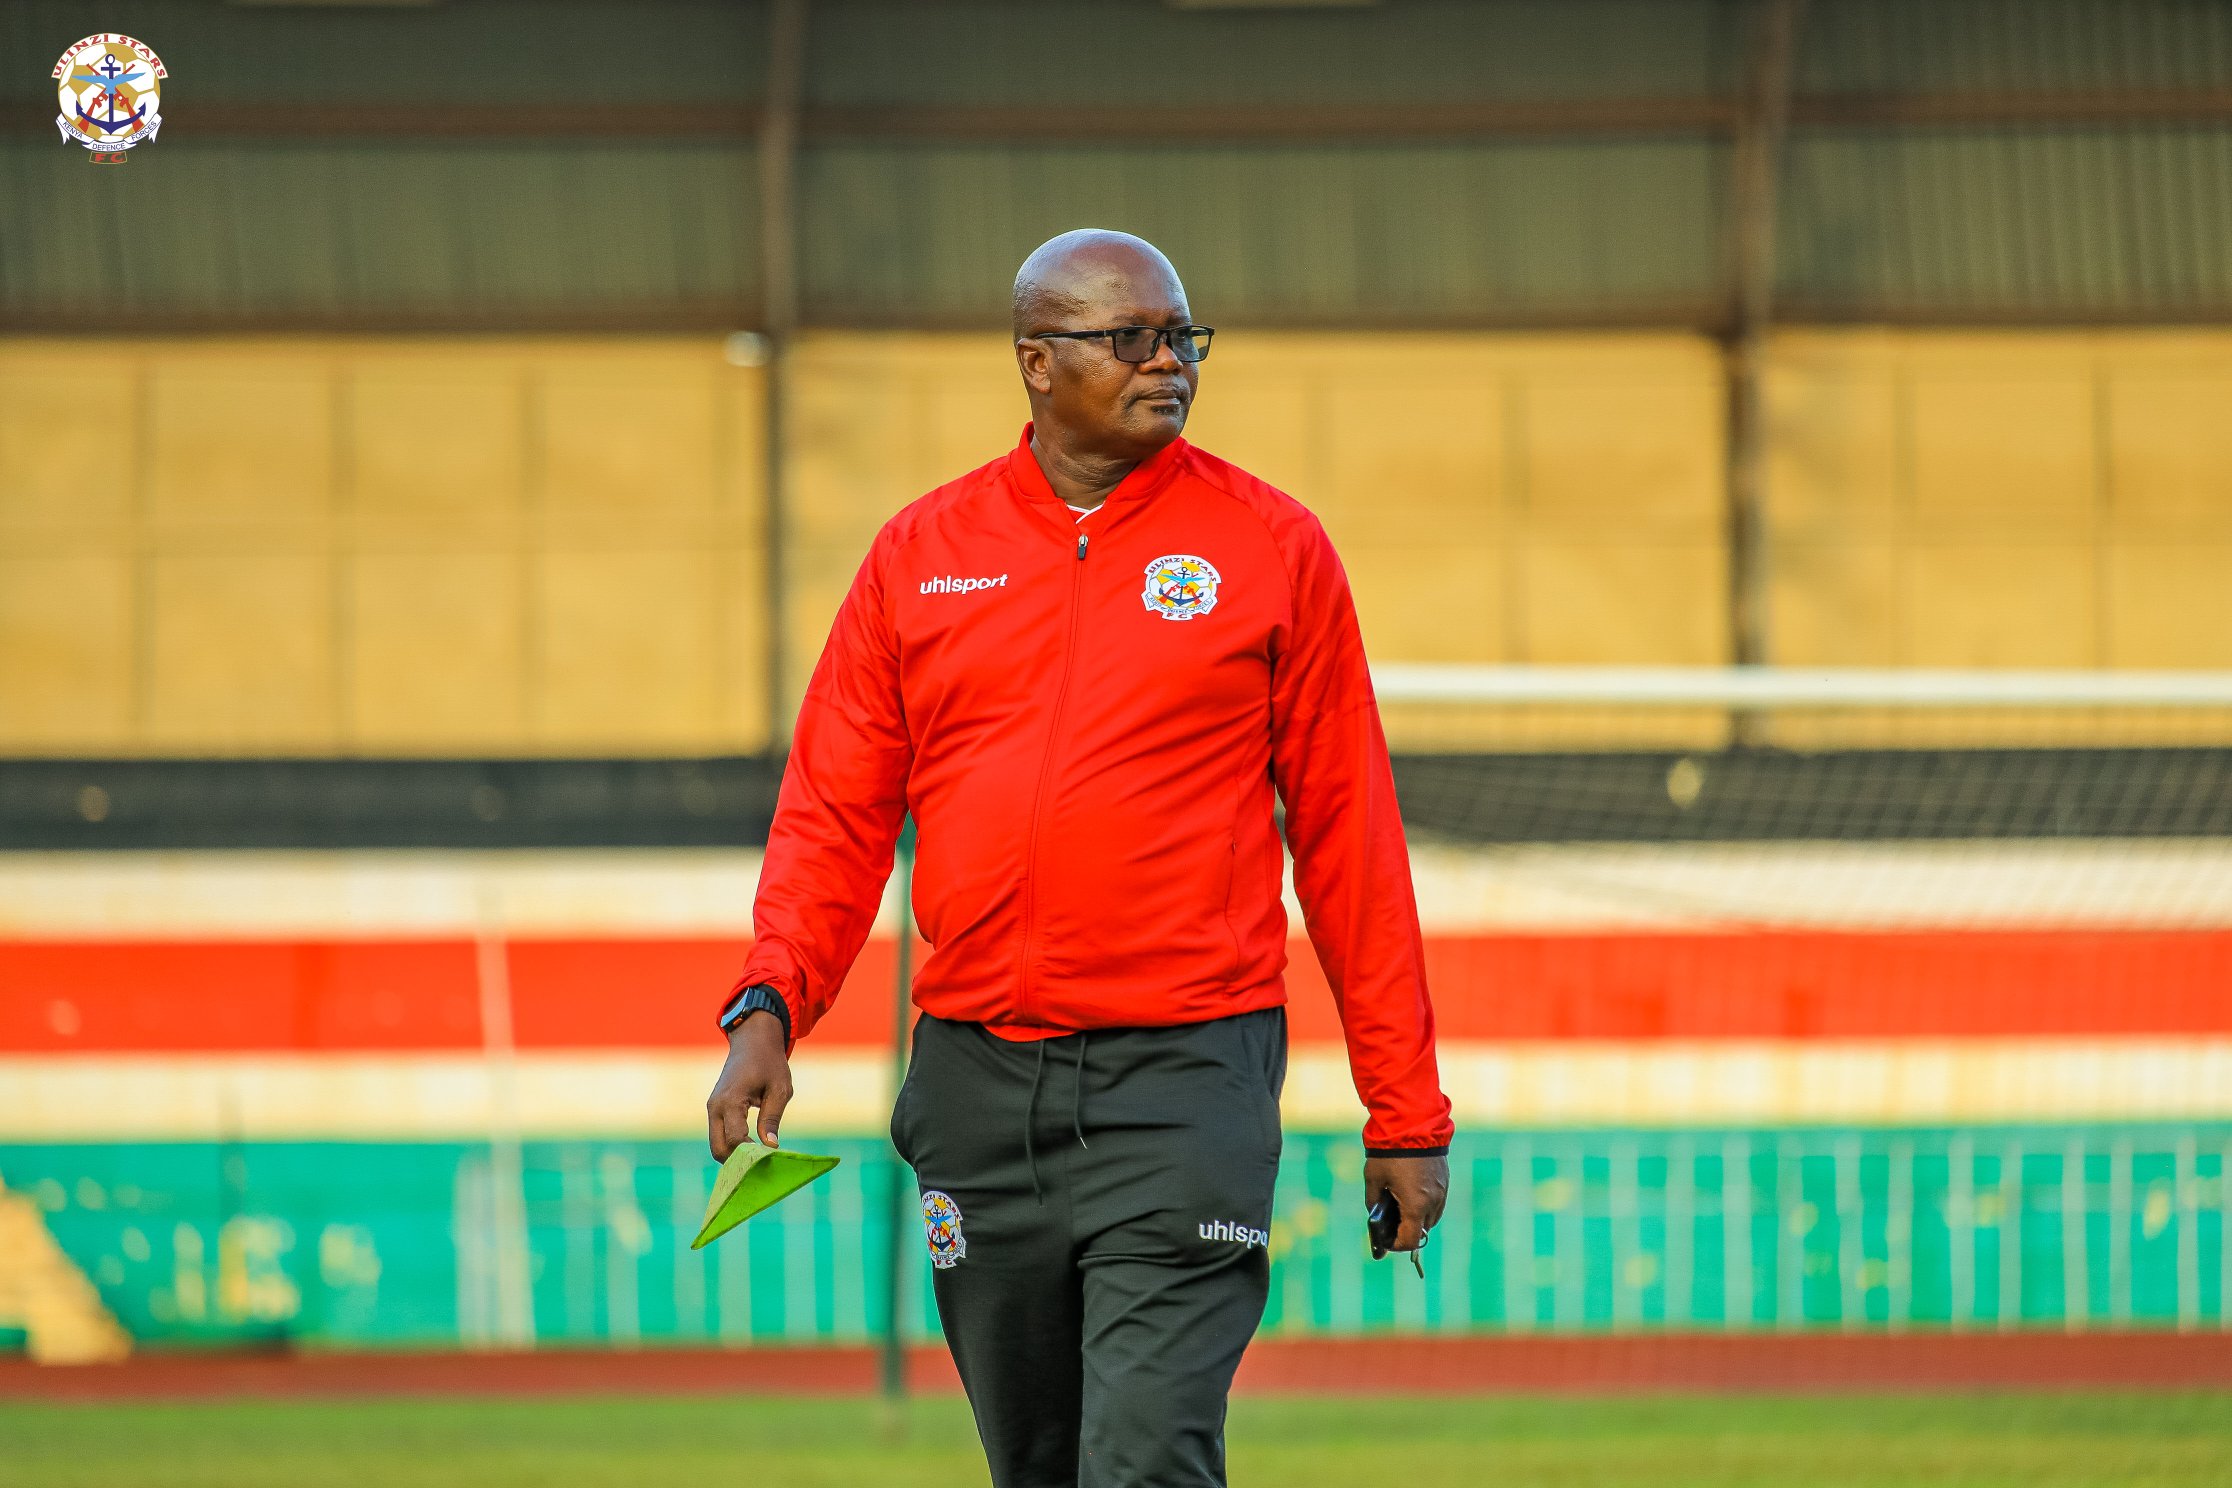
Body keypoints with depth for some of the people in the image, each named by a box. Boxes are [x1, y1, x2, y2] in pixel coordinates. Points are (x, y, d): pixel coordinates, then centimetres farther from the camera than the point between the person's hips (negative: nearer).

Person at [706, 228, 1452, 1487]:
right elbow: (836, 814, 9)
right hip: (978, 1083, 4)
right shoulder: (921, 556, 9)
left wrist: (1405, 1105, 1)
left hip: (1183, 1078, -3)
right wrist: (769, 1007, -8)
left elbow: (1347, 833, 3)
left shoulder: (1272, 546, 3)